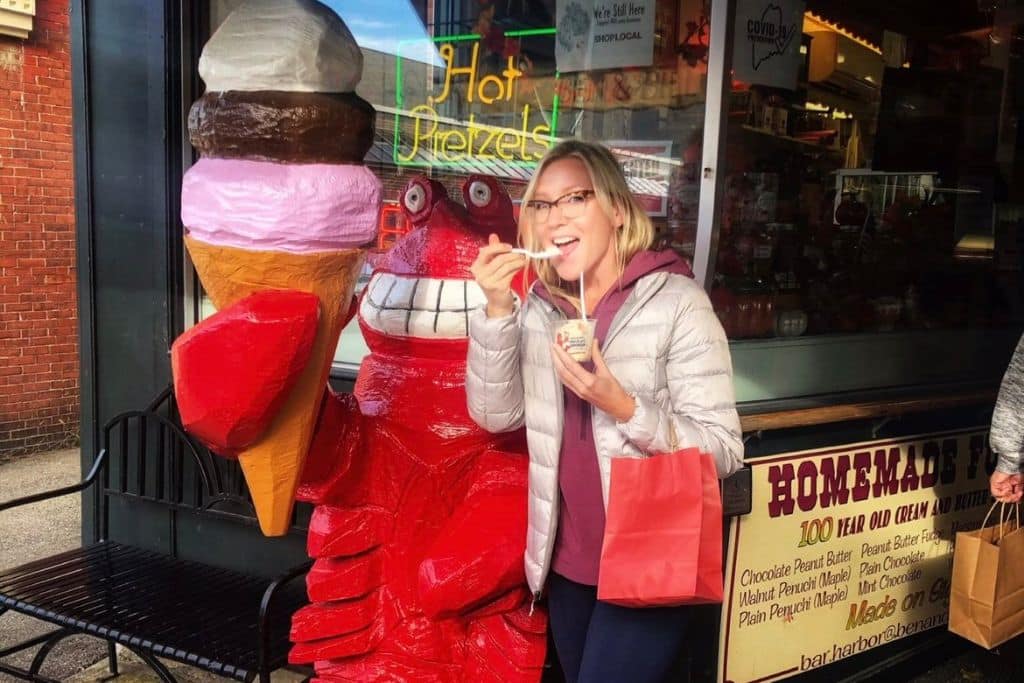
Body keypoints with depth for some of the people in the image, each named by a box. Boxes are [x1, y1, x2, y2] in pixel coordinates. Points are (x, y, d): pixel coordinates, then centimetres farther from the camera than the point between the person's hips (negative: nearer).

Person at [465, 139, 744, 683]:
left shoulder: (676, 302, -15)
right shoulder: (540, 307, 2)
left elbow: (723, 451, -17)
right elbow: (496, 414, -5)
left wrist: (622, 406, -30)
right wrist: (496, 309, -16)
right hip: (567, 563, 5)